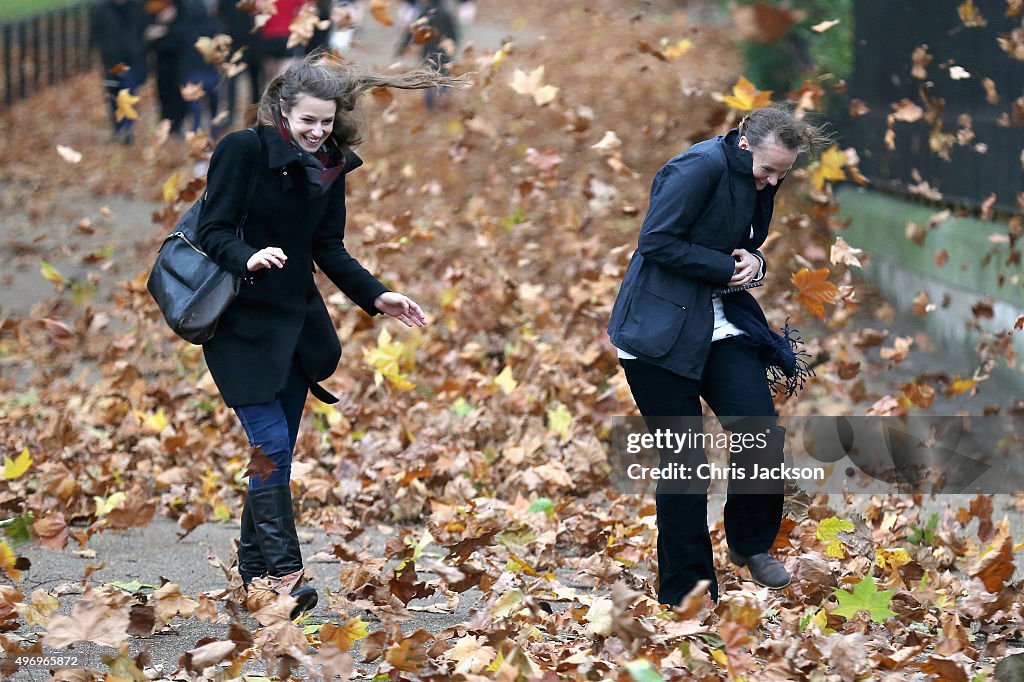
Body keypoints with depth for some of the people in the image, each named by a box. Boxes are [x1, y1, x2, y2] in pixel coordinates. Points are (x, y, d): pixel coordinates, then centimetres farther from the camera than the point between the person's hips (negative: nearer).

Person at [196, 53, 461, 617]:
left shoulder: (331, 165, 5)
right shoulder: (243, 150, -13)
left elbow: (329, 250, 11)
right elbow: (213, 231, -15)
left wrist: (376, 296, -1)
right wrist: (248, 258, -35)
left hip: (297, 321, 6)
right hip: (242, 323, -6)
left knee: (277, 451, 8)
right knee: (270, 443, -13)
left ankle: (255, 572, 17)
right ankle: (282, 574, -12)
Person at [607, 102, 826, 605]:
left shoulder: (761, 185, 9)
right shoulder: (701, 166, -16)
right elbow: (658, 242, -20)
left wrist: (754, 260, -3)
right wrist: (728, 268, -16)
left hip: (721, 324, 7)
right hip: (662, 327, -7)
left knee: (762, 432, -9)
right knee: (684, 463, -3)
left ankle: (751, 543, 16)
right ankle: (685, 590, 8)